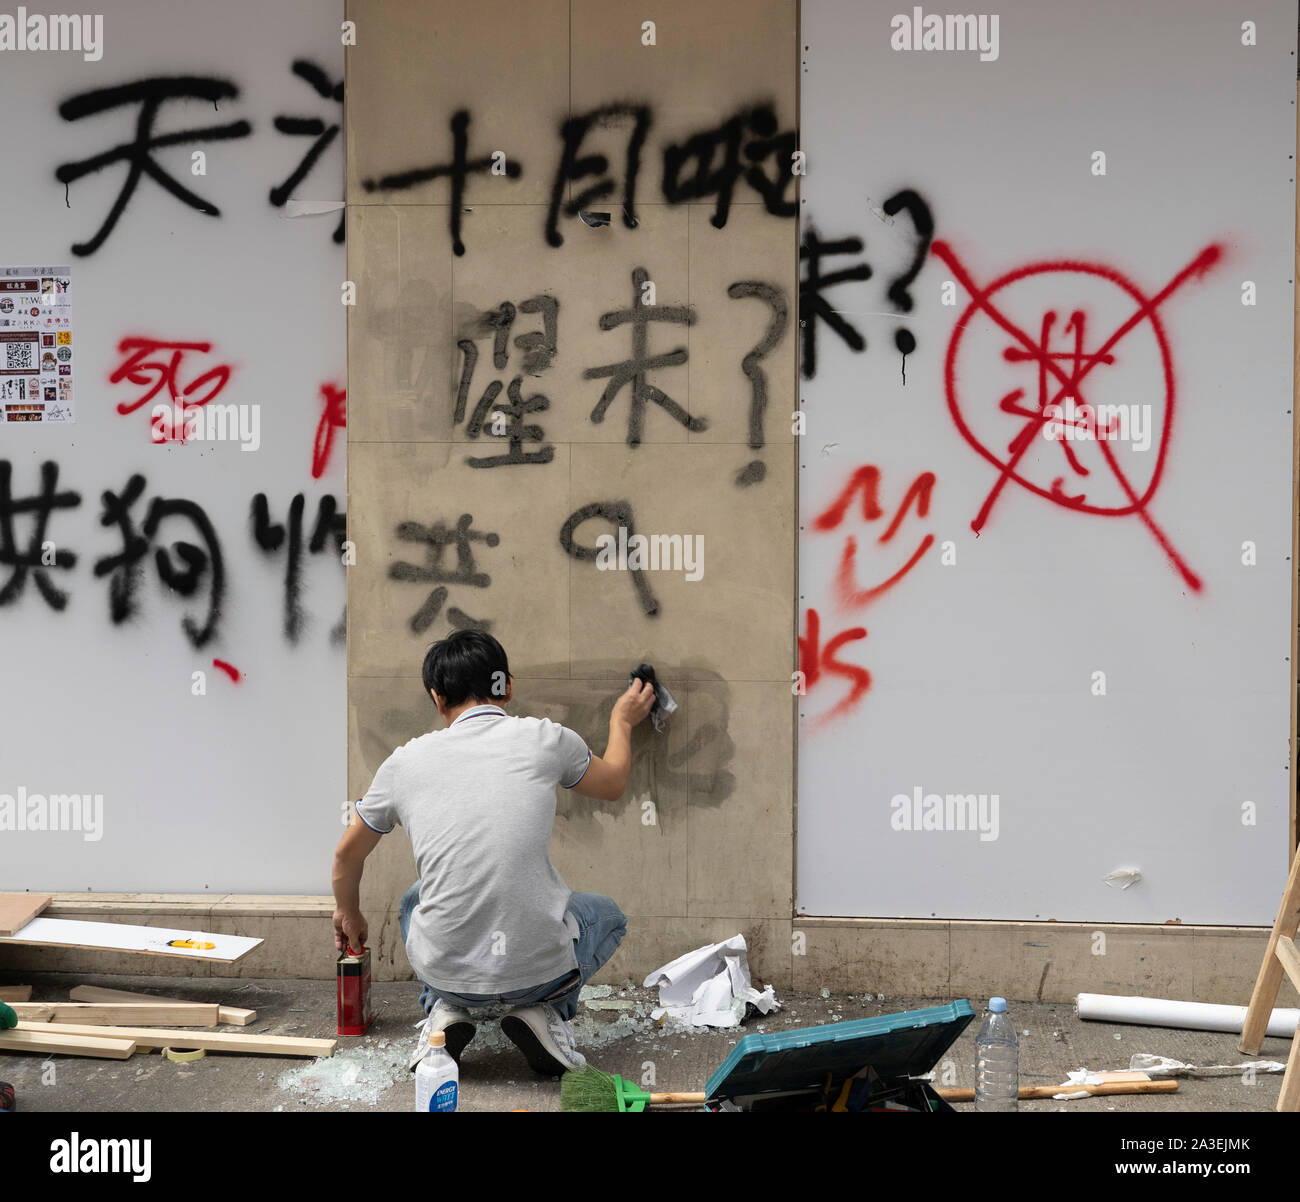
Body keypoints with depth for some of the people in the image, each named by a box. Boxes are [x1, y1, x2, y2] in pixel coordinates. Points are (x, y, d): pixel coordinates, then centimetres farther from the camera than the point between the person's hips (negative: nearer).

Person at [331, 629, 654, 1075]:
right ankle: (542, 1011, 8)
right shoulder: (542, 738, -2)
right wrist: (622, 721, 41)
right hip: (539, 969, -2)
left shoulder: (405, 762, 3)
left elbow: (347, 855, 20)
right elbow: (613, 783, 20)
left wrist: (349, 915, 41)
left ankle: (443, 1011, 13)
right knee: (606, 914, 32)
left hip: (445, 971, 2)